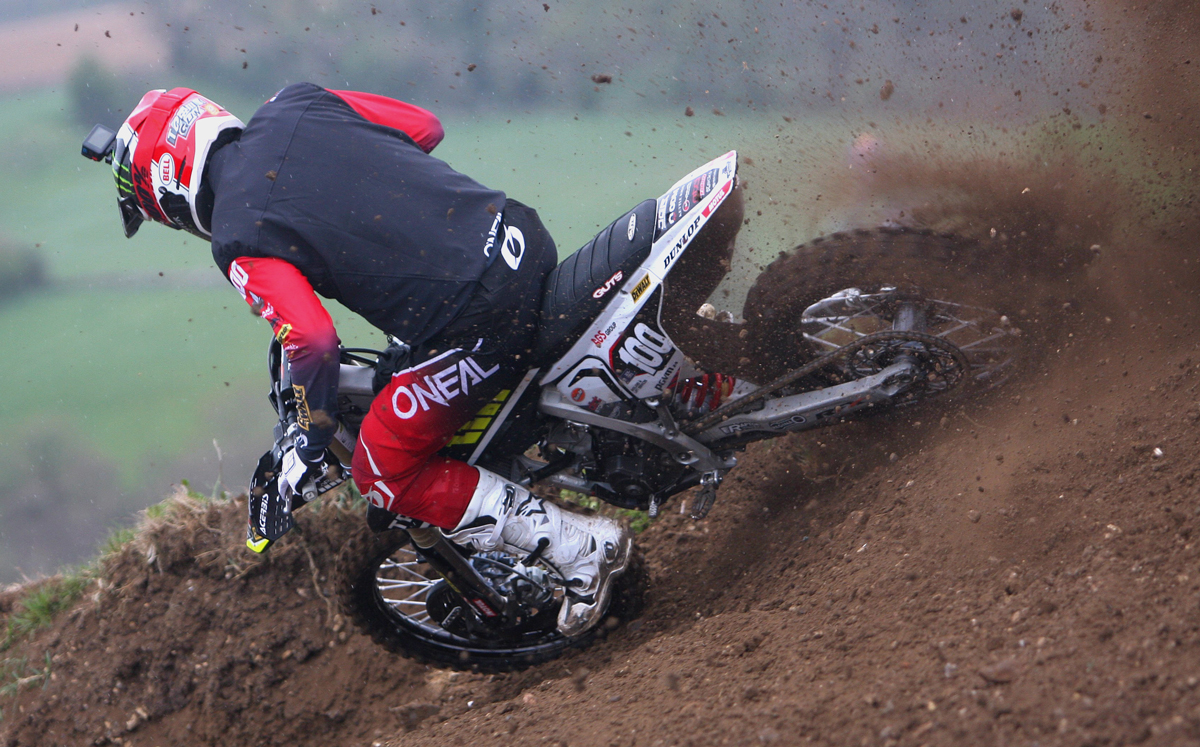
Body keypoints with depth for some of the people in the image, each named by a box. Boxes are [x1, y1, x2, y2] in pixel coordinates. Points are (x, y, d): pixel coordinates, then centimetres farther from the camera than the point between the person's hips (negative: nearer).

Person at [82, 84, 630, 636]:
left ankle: (581, 546, 4)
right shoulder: (294, 108, 11)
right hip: (521, 235, 8)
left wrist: (309, 445, -2)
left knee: (384, 474, 9)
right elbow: (425, 127, 17)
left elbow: (313, 341, -17)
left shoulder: (237, 240, -7)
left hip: (477, 318, -8)